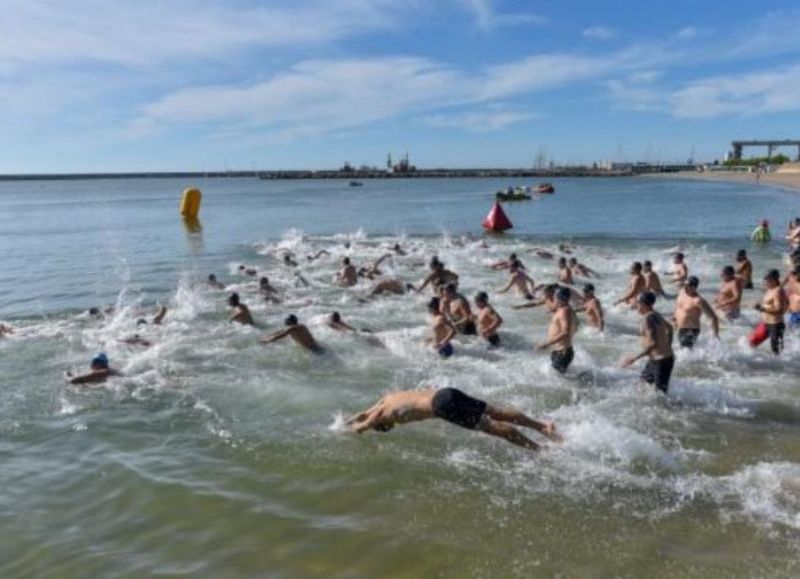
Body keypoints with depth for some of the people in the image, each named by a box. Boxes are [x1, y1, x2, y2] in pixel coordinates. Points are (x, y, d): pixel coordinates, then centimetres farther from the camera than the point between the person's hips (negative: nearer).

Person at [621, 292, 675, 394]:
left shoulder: (648, 319, -21)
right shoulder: (655, 315, 8)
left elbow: (653, 344, -28)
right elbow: (669, 327, 25)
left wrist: (634, 358, -26)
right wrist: (668, 349, 33)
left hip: (661, 361, -10)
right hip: (656, 359, 10)